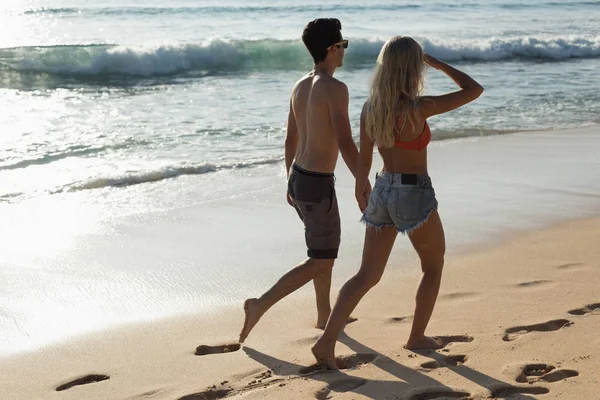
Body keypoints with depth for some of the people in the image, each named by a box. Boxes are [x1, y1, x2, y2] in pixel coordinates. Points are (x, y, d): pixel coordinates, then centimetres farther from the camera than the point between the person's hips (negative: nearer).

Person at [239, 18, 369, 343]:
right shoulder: (335, 88, -19)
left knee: (325, 247, 23)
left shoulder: (300, 87, 7)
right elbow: (345, 144, -23)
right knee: (320, 261, 2)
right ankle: (260, 305, -4)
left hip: (298, 179, 9)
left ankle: (325, 315, 34)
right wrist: (366, 189, -16)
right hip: (318, 185, -9)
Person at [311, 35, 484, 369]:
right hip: (415, 196, -5)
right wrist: (438, 64, 1)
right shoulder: (418, 108, -19)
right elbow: (474, 90, -10)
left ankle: (327, 340, -1)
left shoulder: (369, 107, -1)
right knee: (434, 267, 20)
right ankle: (417, 336, 29)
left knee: (367, 276, 10)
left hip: (382, 193, 6)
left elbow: (364, 158, 9)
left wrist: (360, 191, 25)